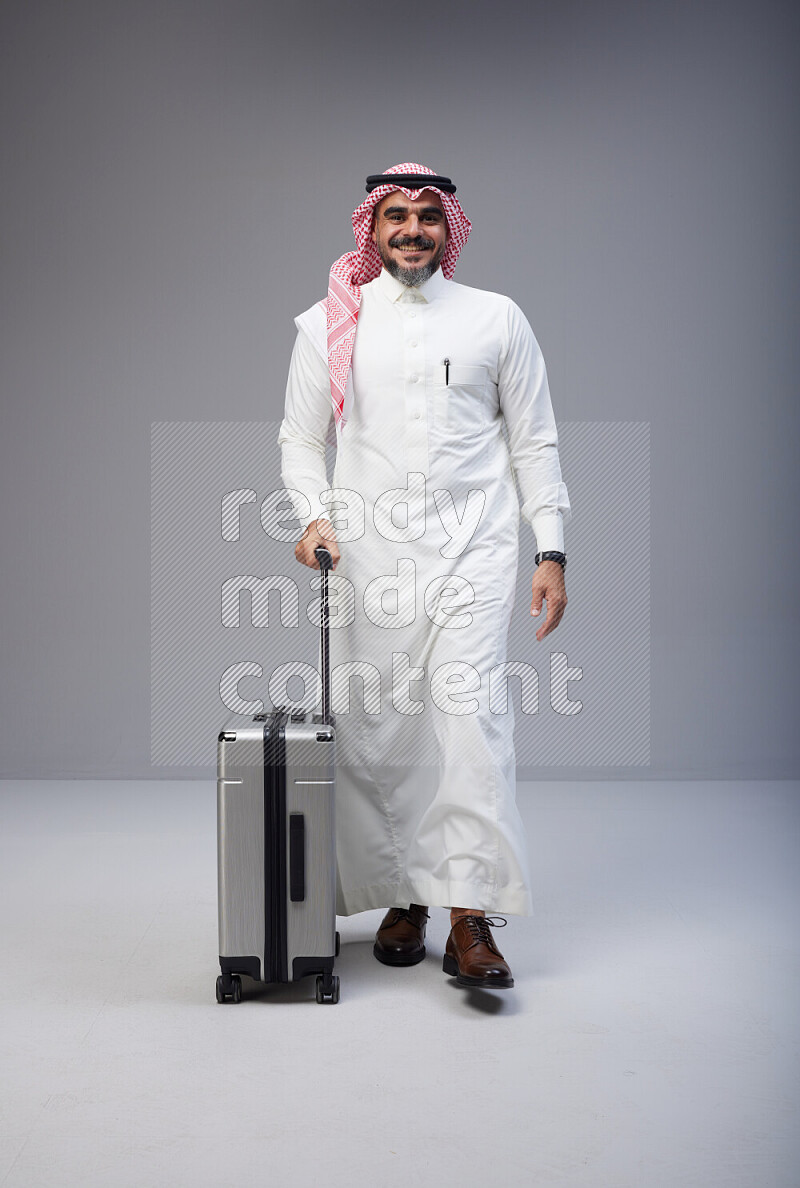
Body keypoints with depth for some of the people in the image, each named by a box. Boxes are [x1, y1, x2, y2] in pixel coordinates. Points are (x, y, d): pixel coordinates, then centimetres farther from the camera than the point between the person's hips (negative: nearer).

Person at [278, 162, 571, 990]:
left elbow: (534, 441, 10)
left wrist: (551, 552, 3)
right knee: (374, 728, 3)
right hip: (368, 556, 1)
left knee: (470, 715, -13)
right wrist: (314, 515, -7)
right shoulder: (328, 326, 11)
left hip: (473, 548, -1)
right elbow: (300, 438, 12)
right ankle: (402, 898, 20)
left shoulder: (498, 320, 10)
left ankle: (470, 919, -9)